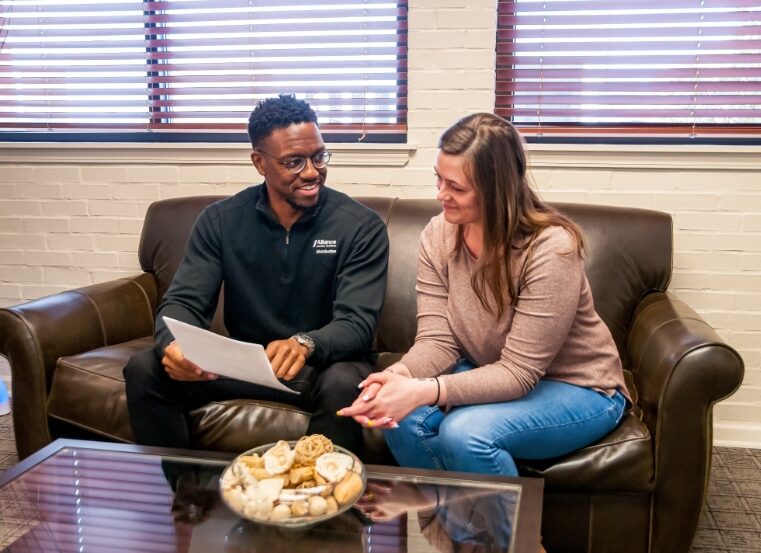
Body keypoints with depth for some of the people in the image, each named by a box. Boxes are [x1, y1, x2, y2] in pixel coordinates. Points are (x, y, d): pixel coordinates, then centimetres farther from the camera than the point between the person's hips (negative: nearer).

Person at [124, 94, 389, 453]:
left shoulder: (360, 226, -11)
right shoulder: (220, 220, -2)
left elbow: (357, 323, -19)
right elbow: (184, 302, -6)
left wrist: (305, 344, -43)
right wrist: (175, 344, -32)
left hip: (324, 365, -2)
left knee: (343, 384, -37)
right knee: (144, 370, -16)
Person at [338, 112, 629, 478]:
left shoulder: (550, 250, -27)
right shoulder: (438, 235, -10)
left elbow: (518, 372, -27)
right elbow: (437, 340, -12)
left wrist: (424, 391, -40)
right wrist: (397, 375, -35)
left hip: (576, 389, -5)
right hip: (493, 374, 5)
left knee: (464, 433, -31)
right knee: (404, 419, -23)